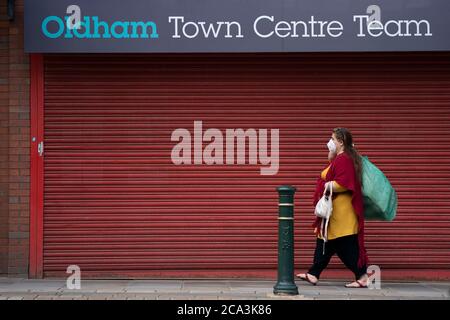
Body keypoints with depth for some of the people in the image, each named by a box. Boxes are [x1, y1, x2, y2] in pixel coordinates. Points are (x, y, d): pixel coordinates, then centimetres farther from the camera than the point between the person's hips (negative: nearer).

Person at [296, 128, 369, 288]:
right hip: (335, 210, 11)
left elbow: (342, 184, -27)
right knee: (324, 242, 12)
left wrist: (327, 186, -16)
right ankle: (313, 274, 16)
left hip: (341, 211, -11)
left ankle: (362, 276, -2)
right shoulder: (339, 159, 16)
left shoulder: (344, 160, -17)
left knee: (346, 245, -7)